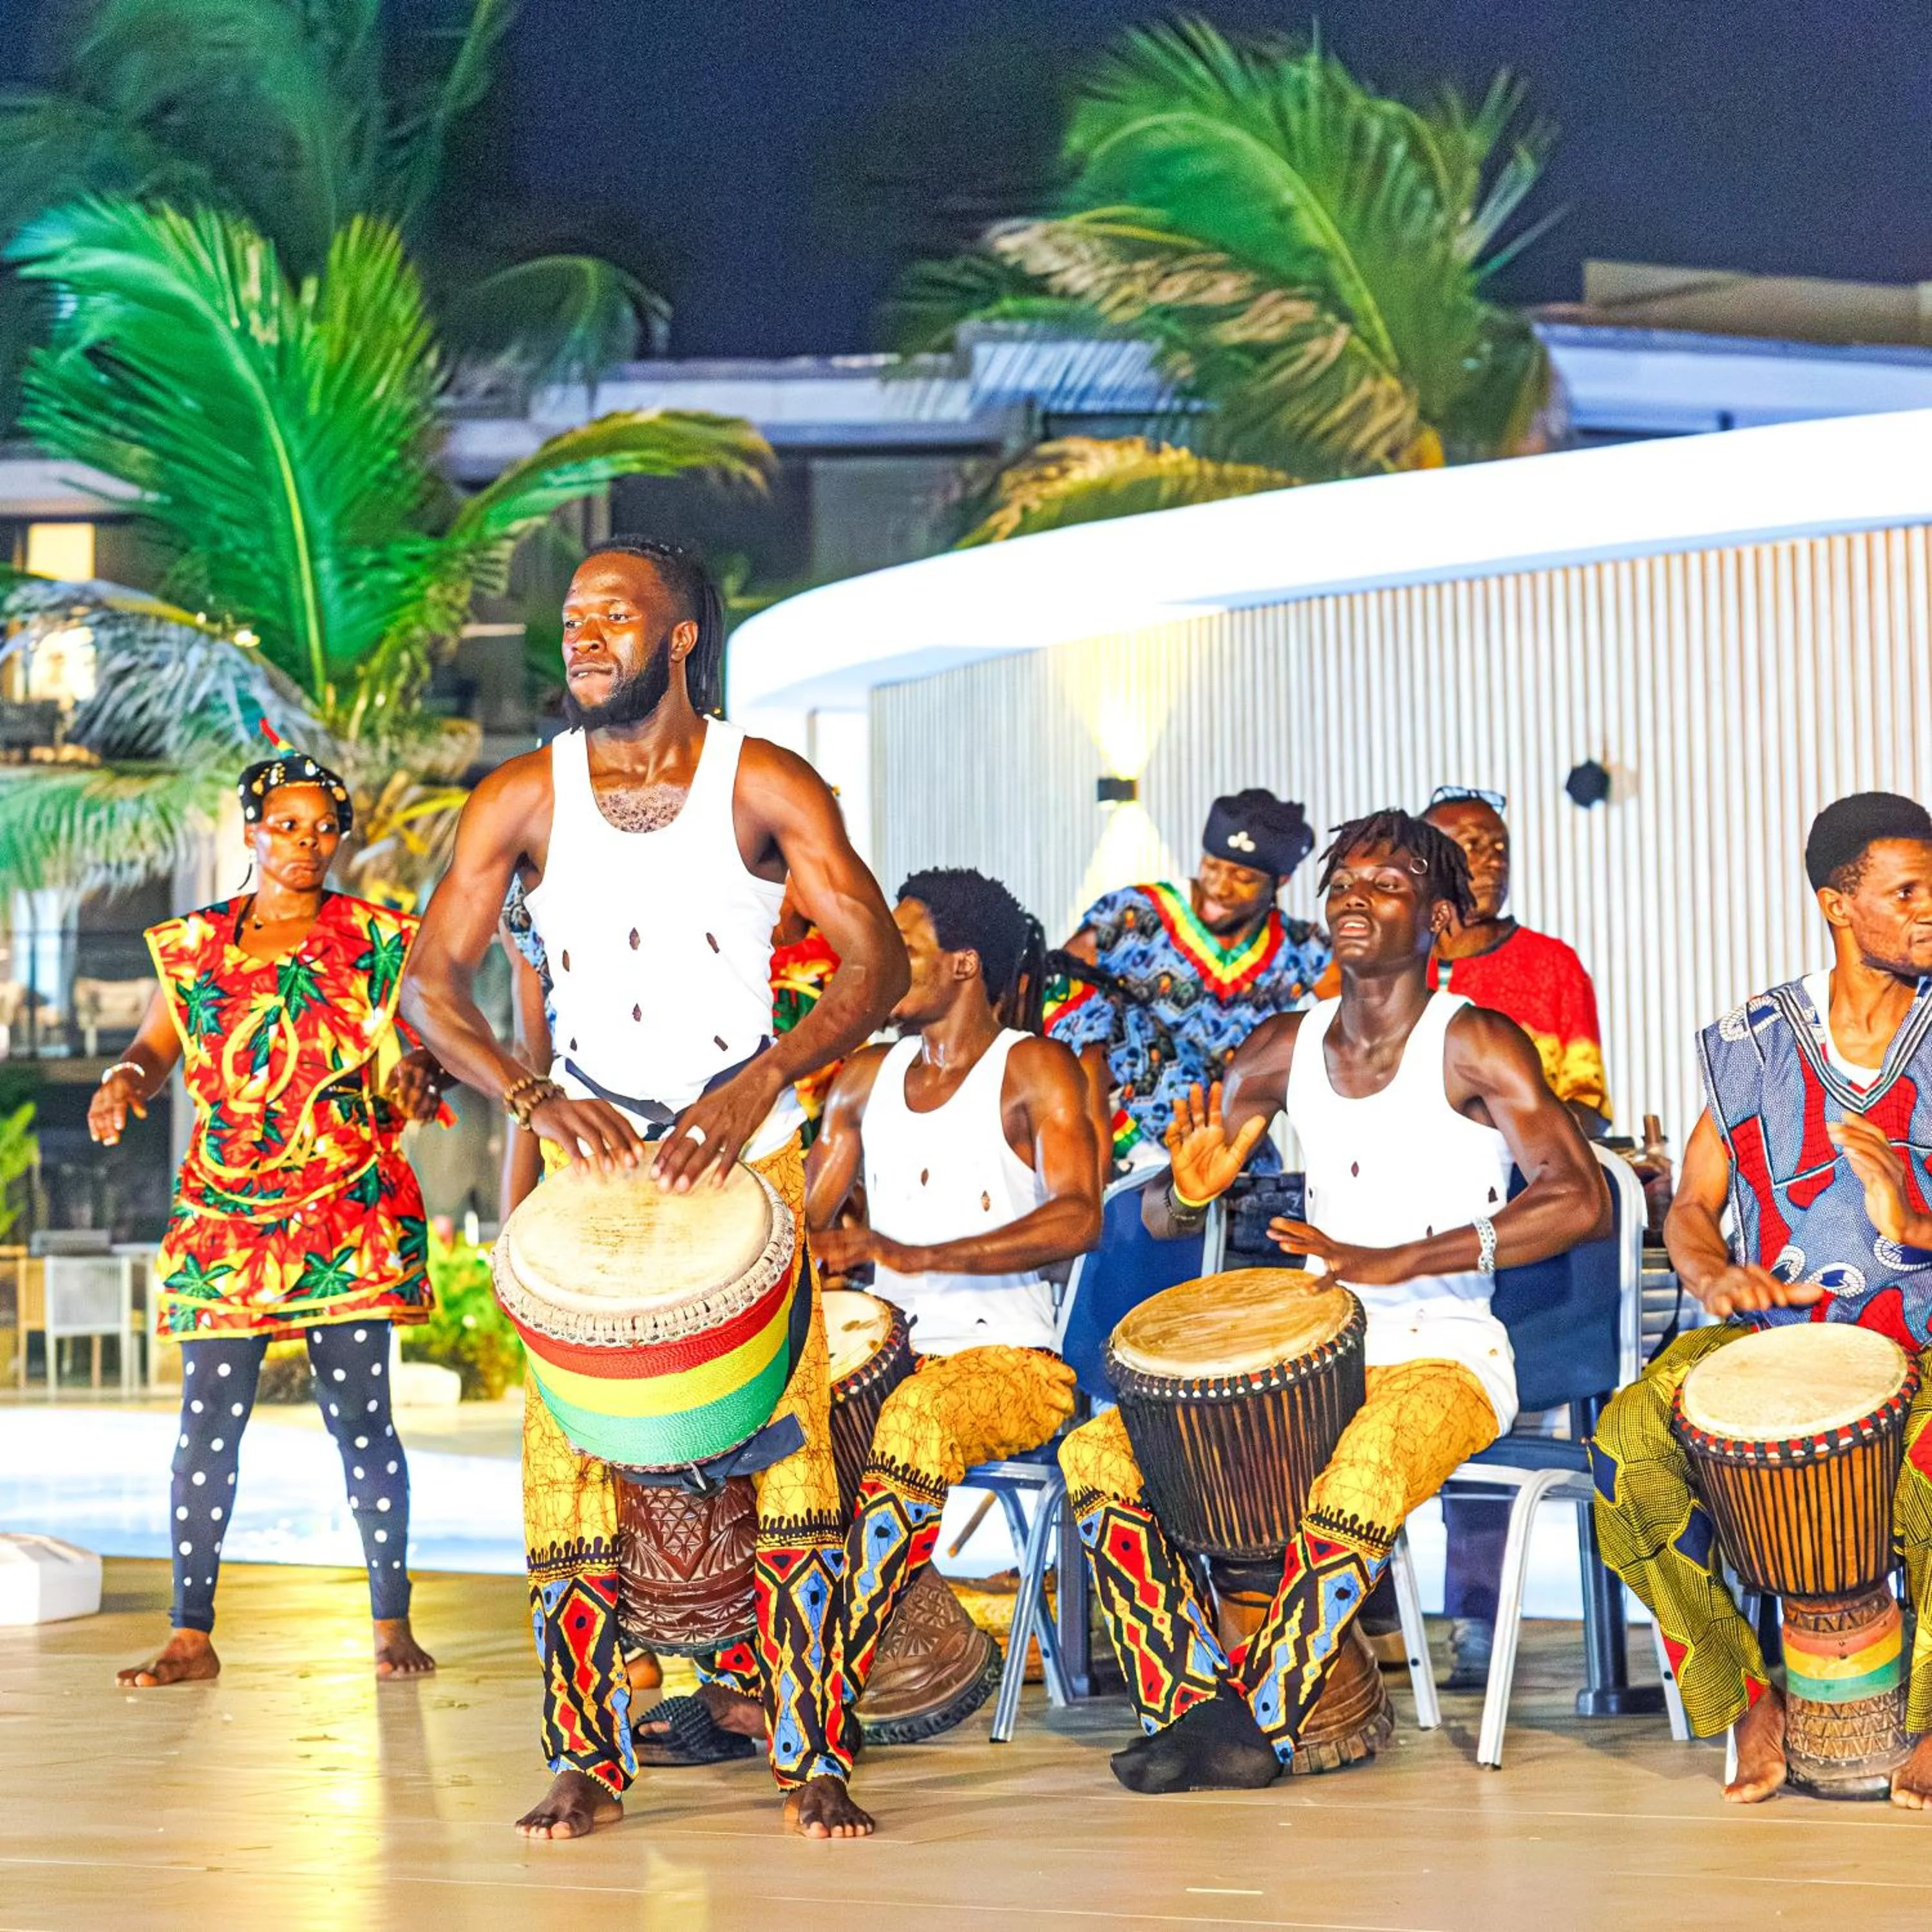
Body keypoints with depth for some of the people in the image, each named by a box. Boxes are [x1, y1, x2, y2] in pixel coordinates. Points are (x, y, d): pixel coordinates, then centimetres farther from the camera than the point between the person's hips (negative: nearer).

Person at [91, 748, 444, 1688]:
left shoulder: (377, 942, 7)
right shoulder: (195, 944, 11)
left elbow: (425, 1041, 3)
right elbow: (156, 1048, 11)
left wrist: (423, 1073, -20)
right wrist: (125, 1080, -12)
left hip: (349, 1217, -1)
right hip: (225, 1215, 1)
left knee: (359, 1416, -3)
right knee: (209, 1416, -5)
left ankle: (392, 1624, 6)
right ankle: (190, 1635, -1)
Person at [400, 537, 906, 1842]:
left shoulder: (765, 787, -5)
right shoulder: (524, 801, 0)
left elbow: (879, 959, -9)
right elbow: (433, 981, -2)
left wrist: (761, 1083, -22)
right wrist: (533, 1096, -18)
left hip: (747, 1152, -1)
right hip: (588, 1151, 1)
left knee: (789, 1441, -9)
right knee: (571, 1453, -6)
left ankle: (814, 1760, -1)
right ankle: (589, 1764, 5)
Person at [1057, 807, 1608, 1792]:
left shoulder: (1474, 1046, -7)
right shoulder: (1284, 1050, 9)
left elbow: (1581, 1200, -19)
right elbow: (1158, 1214, 13)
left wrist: (1394, 1261, -26)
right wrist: (1190, 1190, -14)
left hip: (1441, 1354, -6)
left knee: (1358, 1486, -38)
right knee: (1096, 1452, -12)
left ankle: (1263, 1721, -21)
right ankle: (1190, 1705, -16)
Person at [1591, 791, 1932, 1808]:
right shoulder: (1754, 1042, 7)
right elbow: (1691, 1207, 12)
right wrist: (1715, 1273, -10)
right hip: (1769, 1333, 2)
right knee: (1627, 1442, -26)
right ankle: (1747, 1698, -8)